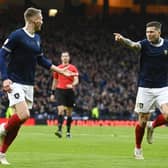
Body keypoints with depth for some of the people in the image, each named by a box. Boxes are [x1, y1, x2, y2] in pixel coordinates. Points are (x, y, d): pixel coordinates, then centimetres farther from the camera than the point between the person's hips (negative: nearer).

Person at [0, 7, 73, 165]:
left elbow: (41, 60, 23)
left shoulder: (37, 38, 11)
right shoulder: (17, 35, -12)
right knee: (24, 115, -23)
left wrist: (60, 70, 19)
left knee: (18, 120, 4)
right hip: (15, 83, -7)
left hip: (29, 85, 7)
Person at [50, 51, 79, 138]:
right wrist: (53, 93, 15)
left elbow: (76, 80, -5)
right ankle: (59, 130, -23)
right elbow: (55, 81, 17)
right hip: (60, 91, 0)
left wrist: (72, 85, -26)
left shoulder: (73, 68, 3)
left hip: (69, 91, 0)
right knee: (60, 110, -15)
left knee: (69, 112, 7)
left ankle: (68, 131, 18)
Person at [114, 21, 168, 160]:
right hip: (145, 88, -1)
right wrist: (122, 39, -50)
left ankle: (152, 126, 14)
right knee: (143, 121, 1)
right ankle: (138, 149, 22)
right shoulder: (144, 44, -7)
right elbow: (133, 44, -30)